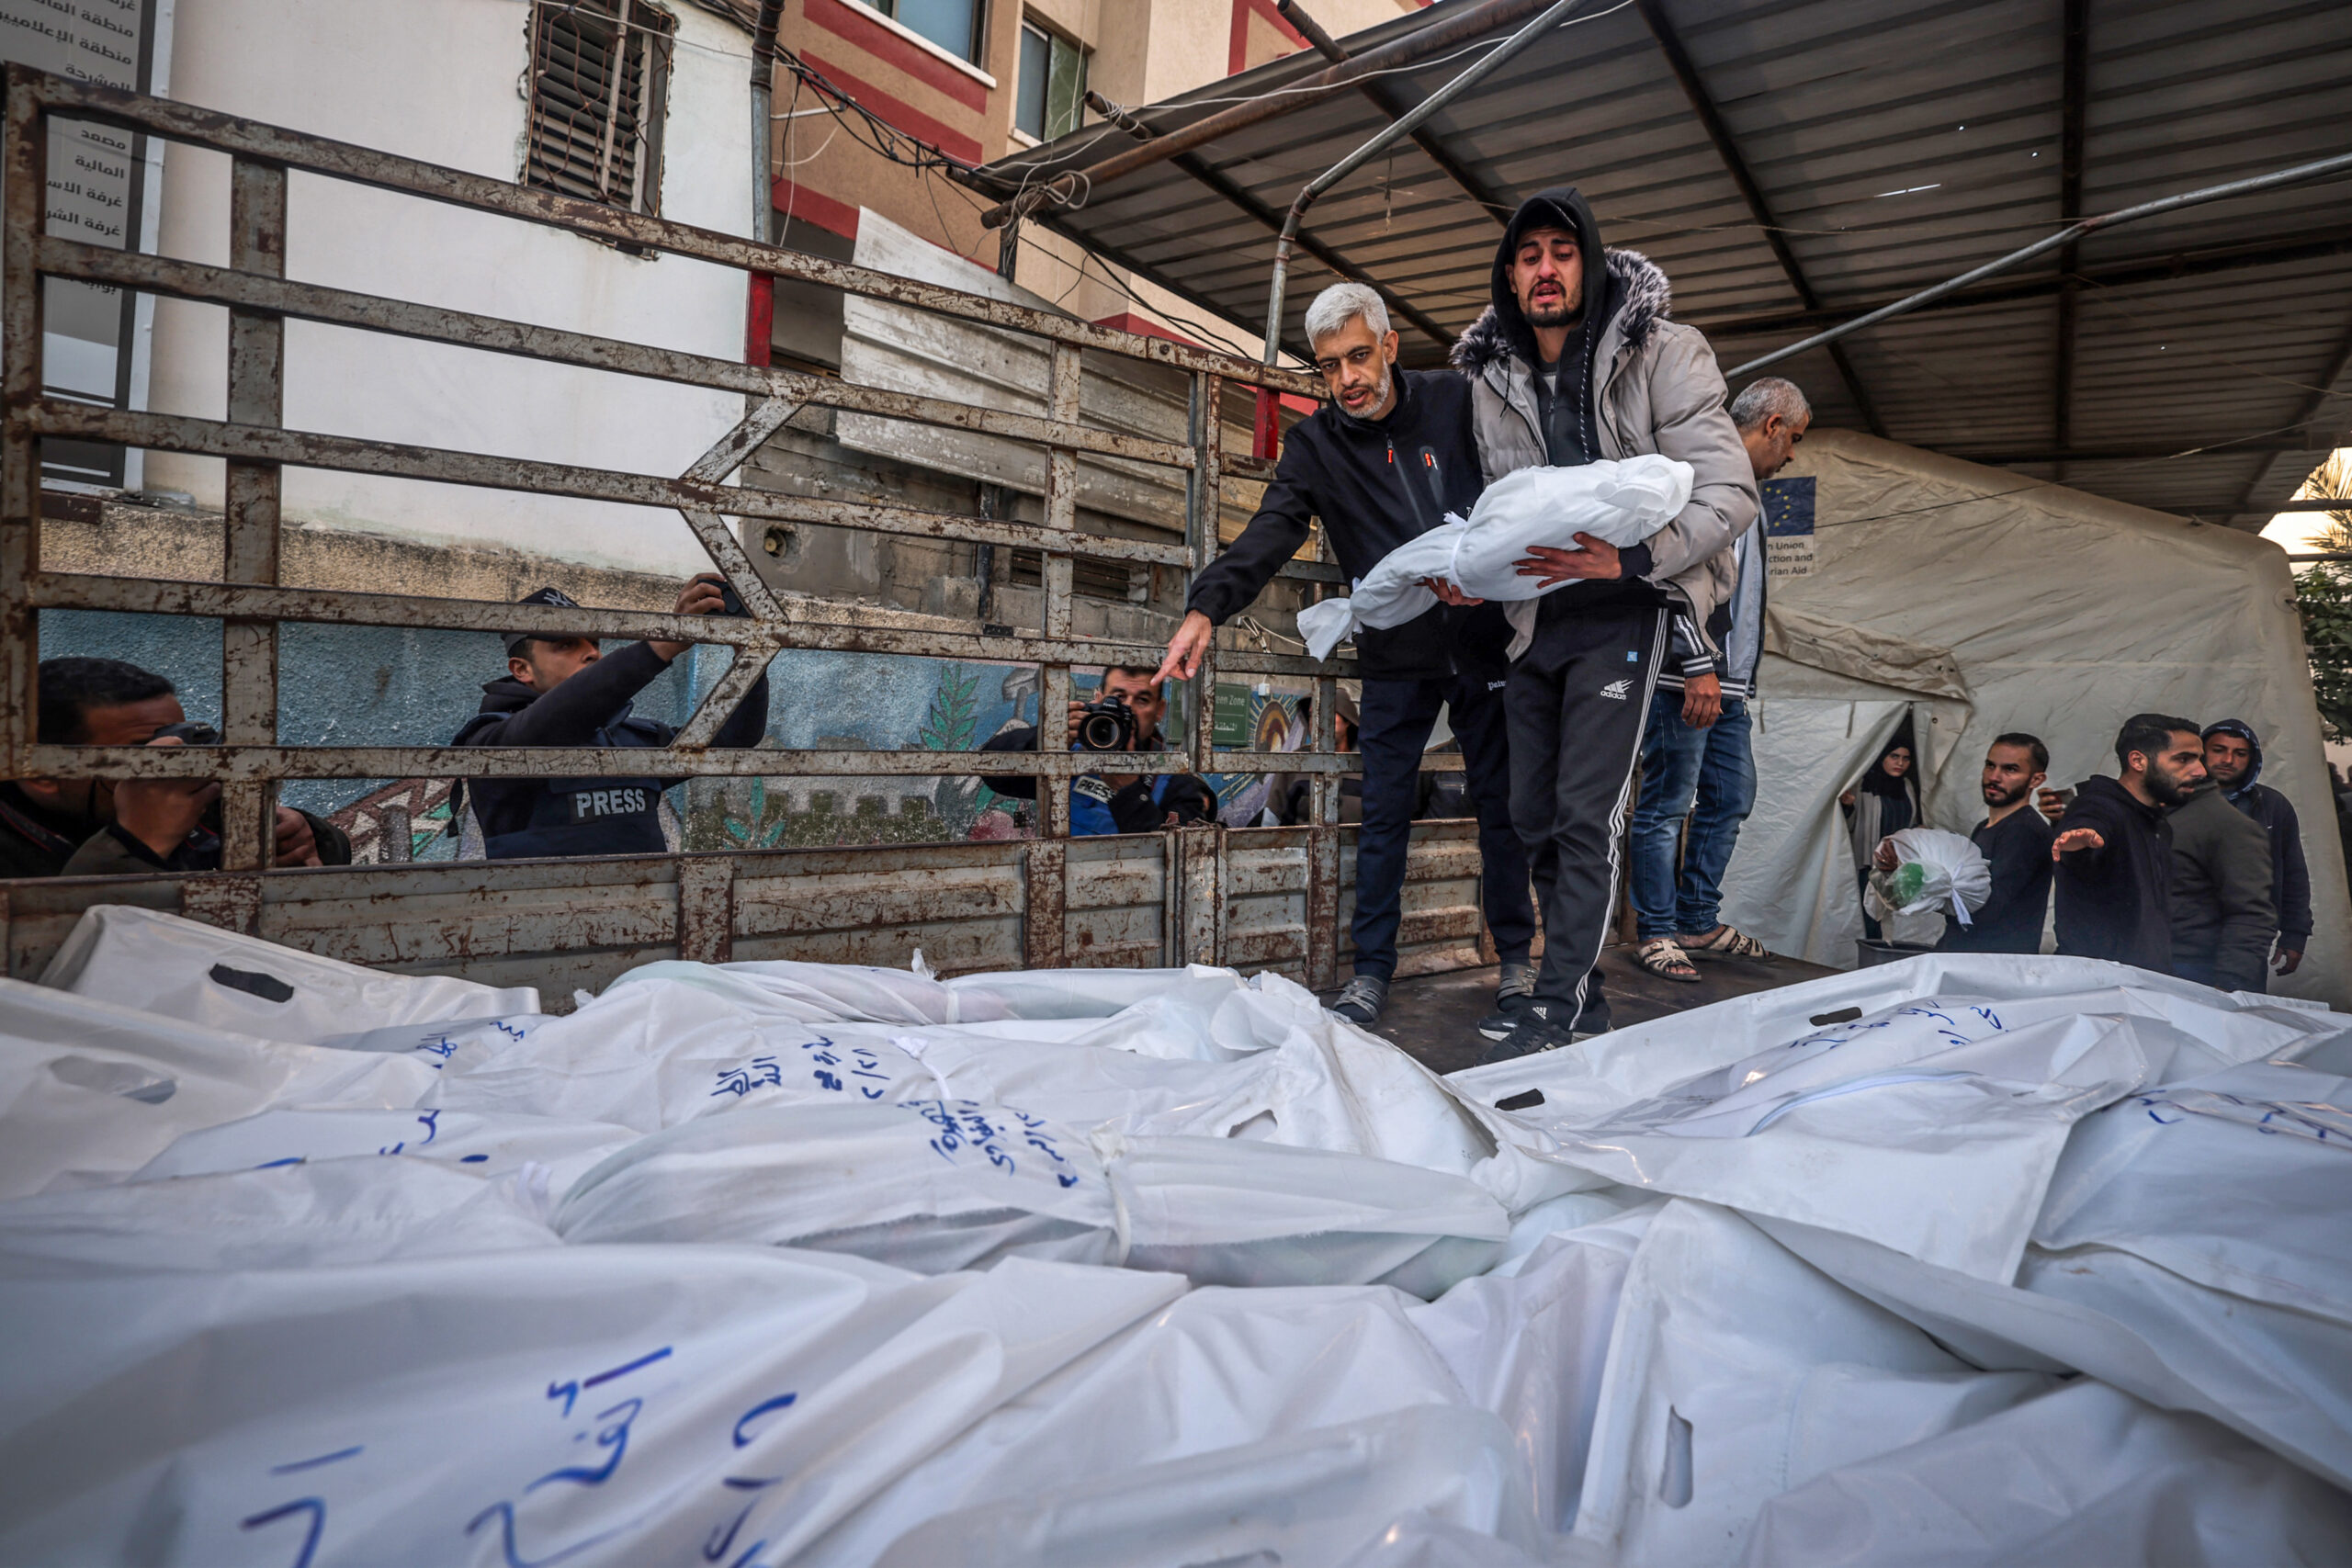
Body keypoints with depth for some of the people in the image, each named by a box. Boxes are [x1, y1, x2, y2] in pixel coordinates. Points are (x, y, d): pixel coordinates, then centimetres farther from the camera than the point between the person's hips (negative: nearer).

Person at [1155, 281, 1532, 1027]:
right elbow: (1271, 532, -13)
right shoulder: (1314, 442, 1)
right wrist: (1207, 606, -31)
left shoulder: (1458, 401, 1)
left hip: (1484, 638, 0)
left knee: (1501, 801, 8)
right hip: (1395, 656, 0)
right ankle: (1372, 971, 12)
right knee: (1383, 813, 2)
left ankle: (1516, 957, 23)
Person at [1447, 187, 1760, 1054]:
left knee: (1586, 812, -11)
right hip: (1533, 617, 6)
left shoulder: (1662, 355, -8)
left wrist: (1627, 558, -29)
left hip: (1618, 613, -6)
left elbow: (1731, 496, -14)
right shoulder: (1491, 381, 8)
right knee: (1534, 814, 8)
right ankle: (1580, 988, 22)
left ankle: (1562, 1005, -1)